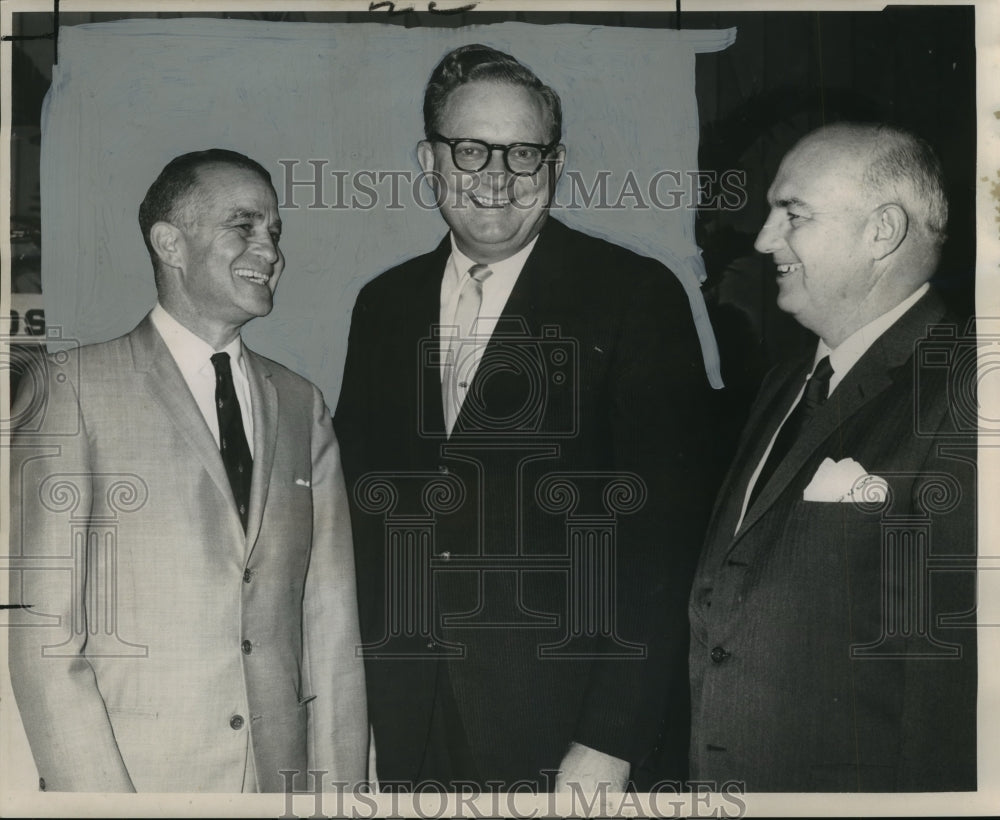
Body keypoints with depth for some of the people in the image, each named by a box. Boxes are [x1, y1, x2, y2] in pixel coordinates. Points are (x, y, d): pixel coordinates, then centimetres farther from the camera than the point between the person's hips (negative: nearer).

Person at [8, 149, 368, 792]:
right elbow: (41, 629, -8)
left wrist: (342, 791, -2)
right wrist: (102, 795, -16)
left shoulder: (303, 407, 9)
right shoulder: (75, 389, -4)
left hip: (285, 778, 4)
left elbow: (331, 623, 5)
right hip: (138, 776, -4)